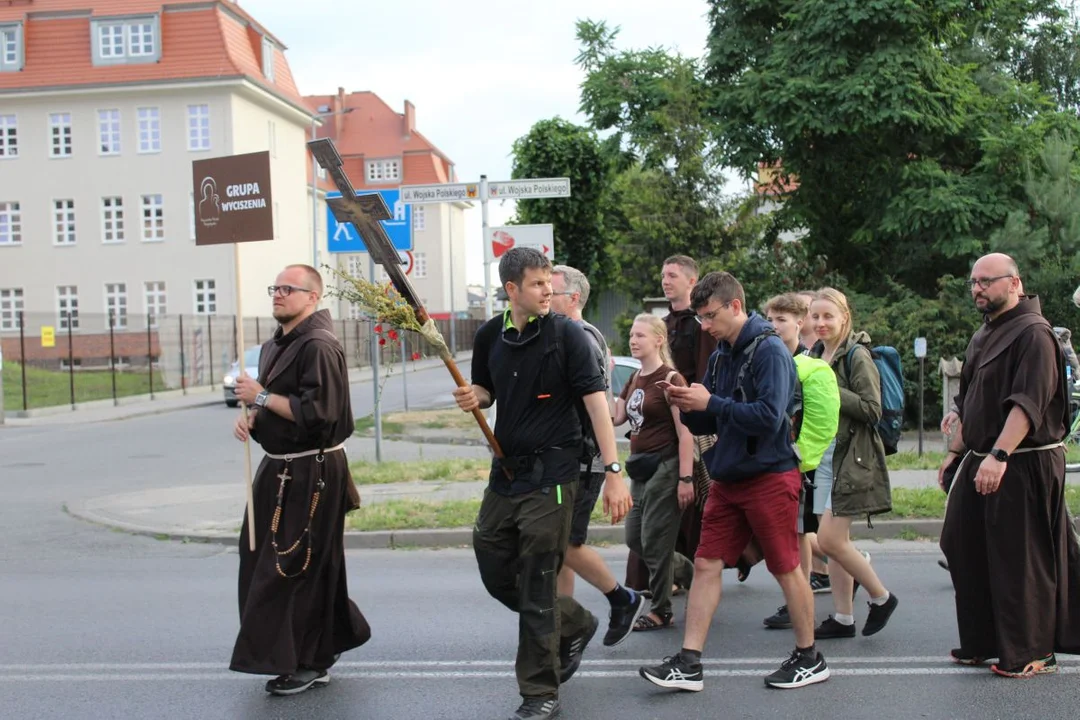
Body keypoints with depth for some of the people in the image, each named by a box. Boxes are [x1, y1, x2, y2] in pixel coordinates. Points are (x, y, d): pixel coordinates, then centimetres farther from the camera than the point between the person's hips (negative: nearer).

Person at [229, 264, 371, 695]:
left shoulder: (318, 346, -17)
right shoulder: (275, 345, 14)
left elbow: (316, 411, -25)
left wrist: (260, 396, -18)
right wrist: (249, 416, 3)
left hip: (311, 476, -10)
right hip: (280, 469, 10)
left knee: (295, 567, -5)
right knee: (260, 558, 14)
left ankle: (309, 662, 8)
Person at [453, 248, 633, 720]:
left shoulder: (565, 334, -12)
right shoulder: (490, 336, 3)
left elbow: (595, 401, -16)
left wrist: (614, 472, -22)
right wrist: (474, 397, -7)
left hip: (550, 474, -6)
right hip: (505, 469, 6)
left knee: (537, 589, -3)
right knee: (495, 575, 15)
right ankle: (575, 625, 37)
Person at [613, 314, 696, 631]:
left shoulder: (670, 379, -11)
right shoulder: (634, 380, 13)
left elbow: (685, 433, -15)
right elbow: (614, 418, 5)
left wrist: (685, 478, -20)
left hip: (664, 467, -9)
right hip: (640, 468, 9)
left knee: (654, 541, -3)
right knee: (634, 538, 12)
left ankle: (662, 611, 9)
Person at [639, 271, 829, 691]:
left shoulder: (769, 351, -13)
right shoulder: (720, 356, 10)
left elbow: (768, 417, -24)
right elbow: (704, 425, 15)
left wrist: (711, 402, -21)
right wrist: (688, 406, -7)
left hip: (769, 477, -8)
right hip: (727, 479, 8)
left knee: (785, 568, 5)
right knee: (706, 565, 2)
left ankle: (809, 659, 21)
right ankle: (689, 663, 4)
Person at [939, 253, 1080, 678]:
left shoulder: (1032, 332, -13)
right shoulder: (983, 336, 17)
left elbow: (1028, 403, -24)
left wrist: (999, 456, -30)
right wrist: (955, 451, 23)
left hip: (1023, 465, -9)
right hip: (980, 463, 9)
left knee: (1021, 559, -3)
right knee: (967, 551, 10)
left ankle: (1034, 653, 9)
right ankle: (981, 643, 22)